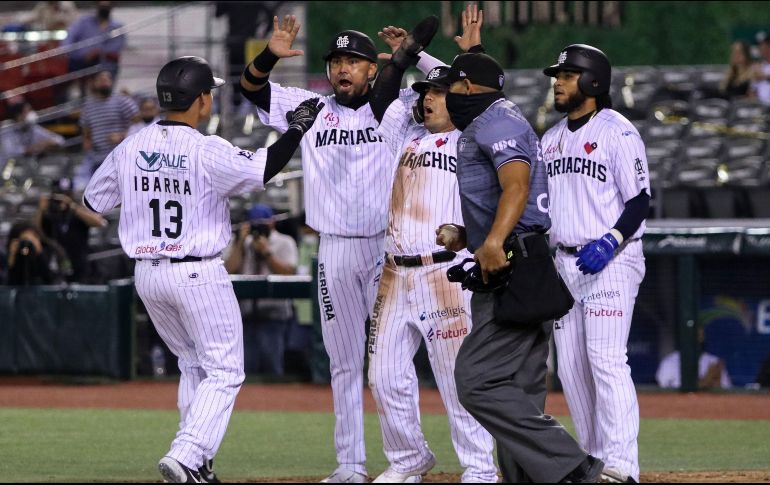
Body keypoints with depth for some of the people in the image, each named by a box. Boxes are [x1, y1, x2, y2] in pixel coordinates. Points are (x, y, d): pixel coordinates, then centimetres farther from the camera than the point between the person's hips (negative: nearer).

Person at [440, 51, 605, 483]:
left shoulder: (495, 120, -7)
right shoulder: (504, 119, 26)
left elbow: (516, 182, -25)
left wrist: (494, 242, -39)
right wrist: (467, 237, 38)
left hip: (513, 269, -11)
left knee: (477, 381, -17)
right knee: (519, 390, 8)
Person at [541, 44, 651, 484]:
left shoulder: (618, 133, -8)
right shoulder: (553, 138, 16)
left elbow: (640, 200, -12)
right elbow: (541, 199, 22)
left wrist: (610, 243, -24)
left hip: (611, 262, -8)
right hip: (565, 262, 8)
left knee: (606, 358, -16)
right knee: (570, 365, 6)